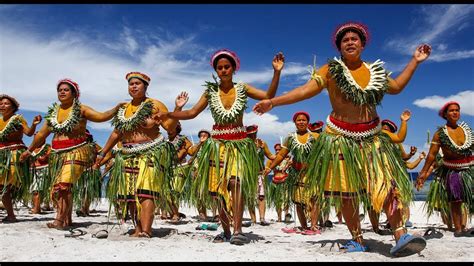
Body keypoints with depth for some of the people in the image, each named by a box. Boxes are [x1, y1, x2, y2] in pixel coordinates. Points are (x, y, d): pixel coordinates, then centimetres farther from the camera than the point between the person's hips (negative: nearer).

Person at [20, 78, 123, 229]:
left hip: (76, 153, -6)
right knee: (57, 188, 5)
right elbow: (42, 134, 22)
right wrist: (29, 150, 27)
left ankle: (60, 220, -18)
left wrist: (118, 107, -24)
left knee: (63, 185, -20)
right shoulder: (53, 112, 14)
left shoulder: (81, 110, -1)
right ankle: (67, 220, 15)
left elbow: (103, 116, -11)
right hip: (57, 155, 6)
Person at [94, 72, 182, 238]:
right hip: (127, 156, 6)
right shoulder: (123, 109, 16)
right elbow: (116, 134, 21)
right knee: (130, 194, 3)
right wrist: (103, 153, 21)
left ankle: (146, 231, -19)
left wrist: (178, 108, -19)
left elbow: (170, 126, -7)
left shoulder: (155, 105, 0)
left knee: (145, 192, -16)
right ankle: (138, 229, 12)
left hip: (150, 155, -6)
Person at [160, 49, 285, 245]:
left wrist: (276, 72, -19)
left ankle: (237, 230, -19)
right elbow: (192, 113, 3)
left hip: (239, 143, -2)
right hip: (218, 144, 2)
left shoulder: (242, 89, 0)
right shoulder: (210, 91, 3)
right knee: (220, 188, 4)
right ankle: (226, 231, 15)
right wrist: (168, 114, -8)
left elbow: (269, 96, -9)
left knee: (236, 182, -20)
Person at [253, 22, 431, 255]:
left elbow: (396, 87, 25)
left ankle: (400, 236, -6)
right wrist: (272, 102, -18)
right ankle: (357, 240, 16)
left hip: (371, 137, 3)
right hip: (341, 138, -3)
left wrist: (414, 61, 23)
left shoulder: (375, 70, 11)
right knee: (347, 192, 3)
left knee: (387, 183, -10)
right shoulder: (331, 69, -2)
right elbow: (306, 90, -10)